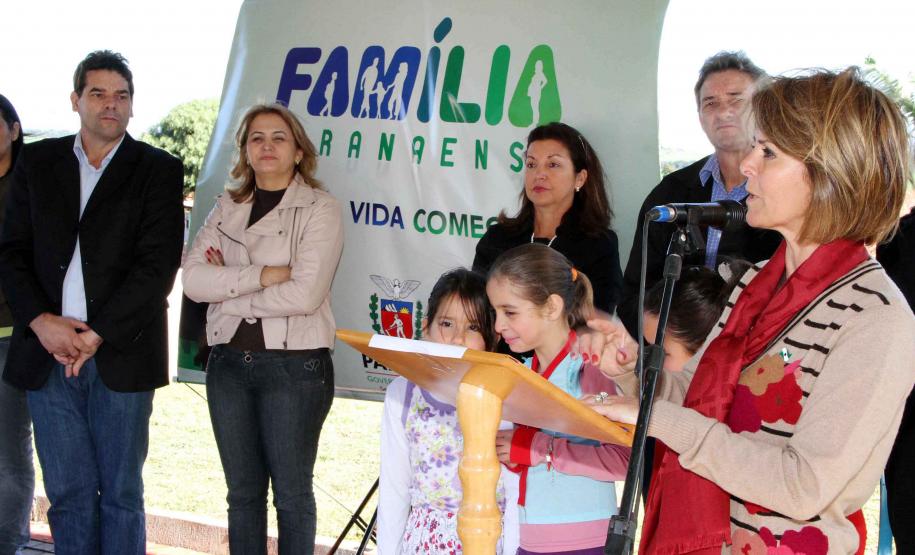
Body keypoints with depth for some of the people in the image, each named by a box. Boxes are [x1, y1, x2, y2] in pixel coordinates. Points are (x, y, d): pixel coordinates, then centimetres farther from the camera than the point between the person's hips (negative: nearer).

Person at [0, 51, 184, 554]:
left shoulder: (158, 170, 3)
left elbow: (158, 264, -6)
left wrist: (96, 334, -12)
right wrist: (40, 321, -8)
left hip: (120, 356, -2)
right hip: (47, 353, 2)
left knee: (120, 493, 4)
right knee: (67, 492, 6)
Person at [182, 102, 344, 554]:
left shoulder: (320, 209, -5)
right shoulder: (227, 208, 10)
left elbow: (304, 294, -17)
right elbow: (192, 278, -5)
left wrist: (229, 286, -8)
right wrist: (263, 274, -15)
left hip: (294, 364, -4)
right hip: (230, 361, 5)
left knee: (291, 493, 5)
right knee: (243, 492, 13)